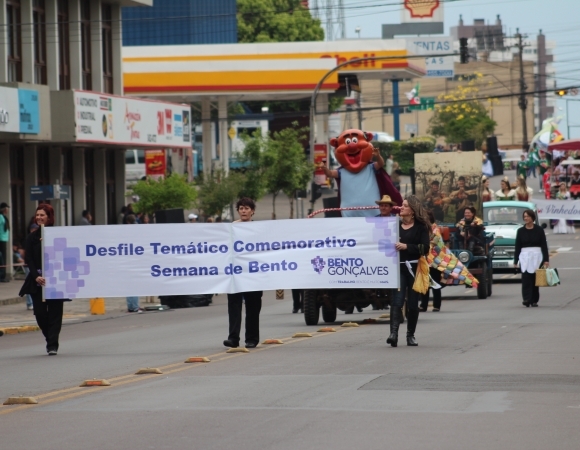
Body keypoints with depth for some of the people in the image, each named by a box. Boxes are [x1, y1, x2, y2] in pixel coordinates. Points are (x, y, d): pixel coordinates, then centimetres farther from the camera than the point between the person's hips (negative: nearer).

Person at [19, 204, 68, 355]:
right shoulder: (32, 237, 6)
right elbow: (28, 259, 0)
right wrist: (36, 276, -13)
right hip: (38, 281, 2)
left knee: (54, 313, -3)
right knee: (40, 313, 1)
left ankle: (52, 344, -1)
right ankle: (51, 340, 21)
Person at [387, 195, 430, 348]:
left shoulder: (421, 227, 2)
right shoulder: (396, 226, 12)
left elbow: (425, 248, -9)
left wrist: (406, 246, -19)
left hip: (414, 268, -1)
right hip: (398, 267, 1)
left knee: (413, 303, 5)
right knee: (397, 300, -13)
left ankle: (410, 335, 18)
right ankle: (394, 333, -23)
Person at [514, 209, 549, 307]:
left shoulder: (539, 230, 4)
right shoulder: (521, 231, 7)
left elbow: (544, 245, 3)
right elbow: (517, 246, 8)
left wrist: (546, 259, -4)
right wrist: (515, 261, 4)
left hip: (537, 256, 0)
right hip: (525, 256, 0)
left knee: (535, 279, 3)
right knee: (526, 279, -12)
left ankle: (534, 300, 10)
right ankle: (526, 299, -18)